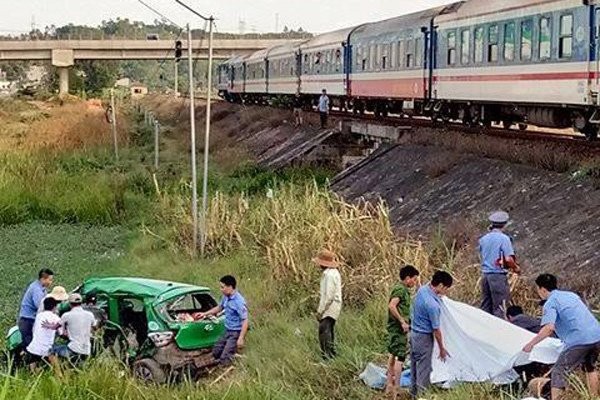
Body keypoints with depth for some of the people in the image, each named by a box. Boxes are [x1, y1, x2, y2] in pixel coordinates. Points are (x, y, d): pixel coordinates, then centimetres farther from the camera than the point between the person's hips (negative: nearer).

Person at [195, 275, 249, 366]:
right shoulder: (226, 297, 2)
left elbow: (245, 321, -26)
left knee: (225, 359, -15)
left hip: (236, 333, -9)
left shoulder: (239, 301, -25)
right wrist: (205, 314, 20)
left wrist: (241, 339, -28)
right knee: (216, 352, 16)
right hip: (227, 331, 9)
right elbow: (219, 308, 23)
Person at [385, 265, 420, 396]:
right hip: (398, 328, -11)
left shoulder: (404, 290, 16)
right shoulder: (400, 289, -15)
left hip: (396, 328, 11)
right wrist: (402, 321, -25)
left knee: (394, 355, 15)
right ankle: (396, 389, -9)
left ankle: (389, 386, 23)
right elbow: (391, 306, -28)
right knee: (400, 356, -9)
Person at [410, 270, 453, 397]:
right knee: (424, 369, 2)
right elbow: (436, 330, -20)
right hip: (424, 337, -9)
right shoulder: (433, 305, -30)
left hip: (413, 333, 9)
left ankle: (414, 393, 32)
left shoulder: (422, 289, -5)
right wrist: (442, 348, -8)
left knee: (415, 365, 20)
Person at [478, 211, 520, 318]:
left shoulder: (483, 238, 10)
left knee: (485, 307, 12)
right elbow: (508, 259, -17)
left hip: (485, 274, 6)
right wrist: (516, 268, 1)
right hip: (498, 275, -6)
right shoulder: (504, 238, -9)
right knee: (499, 307, -2)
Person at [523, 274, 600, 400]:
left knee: (559, 372, 0)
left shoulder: (550, 303, -2)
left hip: (579, 341, -8)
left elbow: (549, 328, -18)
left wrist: (531, 344, -10)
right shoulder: (571, 294, 22)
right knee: (589, 366, 32)